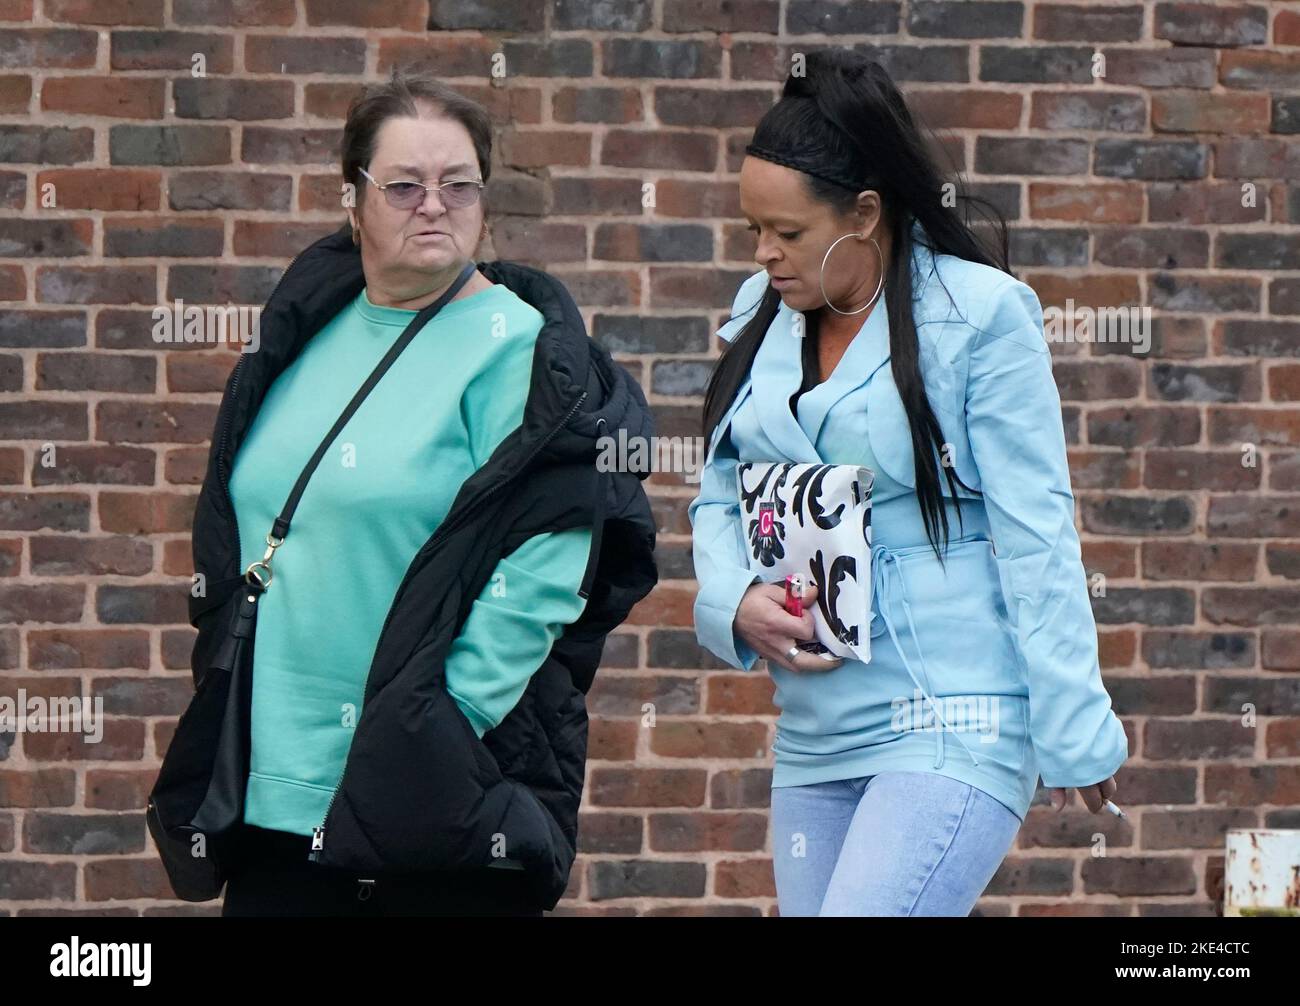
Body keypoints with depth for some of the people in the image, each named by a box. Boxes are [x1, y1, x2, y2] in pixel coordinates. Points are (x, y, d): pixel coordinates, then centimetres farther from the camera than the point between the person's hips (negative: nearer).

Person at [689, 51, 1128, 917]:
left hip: (954, 726, -7)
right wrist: (735, 603, -7)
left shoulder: (981, 316, -7)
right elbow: (719, 497, 15)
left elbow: (1034, 535, -8)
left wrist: (1074, 730, -10)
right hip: (814, 735, 7)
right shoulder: (762, 314, 10)